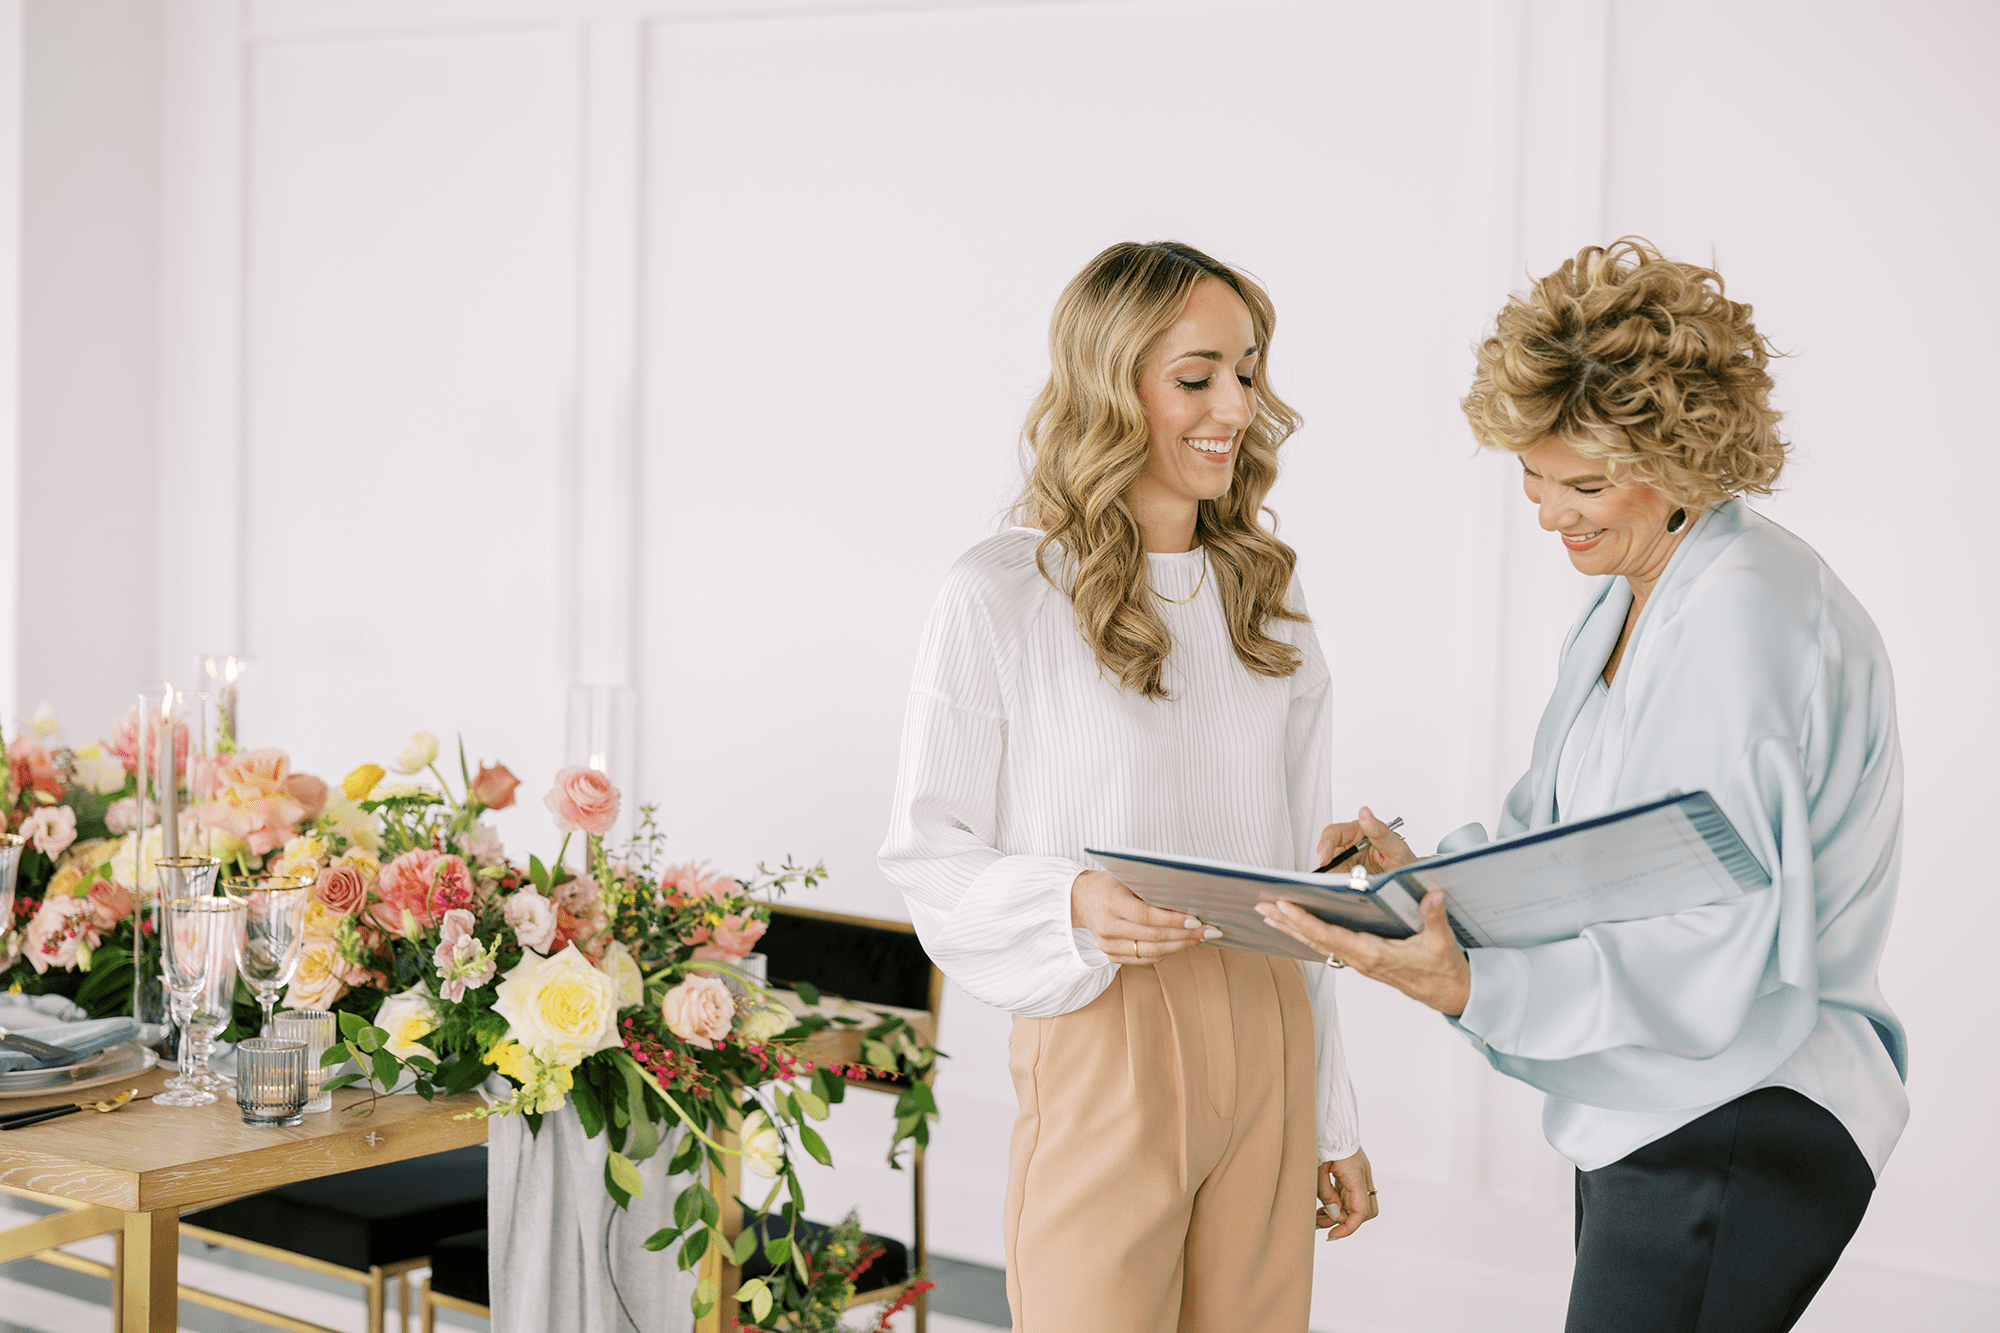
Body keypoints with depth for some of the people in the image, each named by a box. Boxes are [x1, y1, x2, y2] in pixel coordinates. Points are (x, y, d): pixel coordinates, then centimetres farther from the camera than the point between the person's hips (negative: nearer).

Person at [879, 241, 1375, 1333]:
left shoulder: (1265, 598, 13)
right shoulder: (1000, 597, -5)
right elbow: (926, 851, -3)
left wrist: (1334, 1125, 16)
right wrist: (1073, 903, -23)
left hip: (1268, 1044, 5)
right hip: (1103, 1046, -5)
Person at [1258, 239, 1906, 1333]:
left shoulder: (1751, 618, -19)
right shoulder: (1623, 603, 12)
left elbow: (1707, 967, -23)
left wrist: (1466, 986, -31)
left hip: (1735, 1146, -9)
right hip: (1639, 1120, 9)